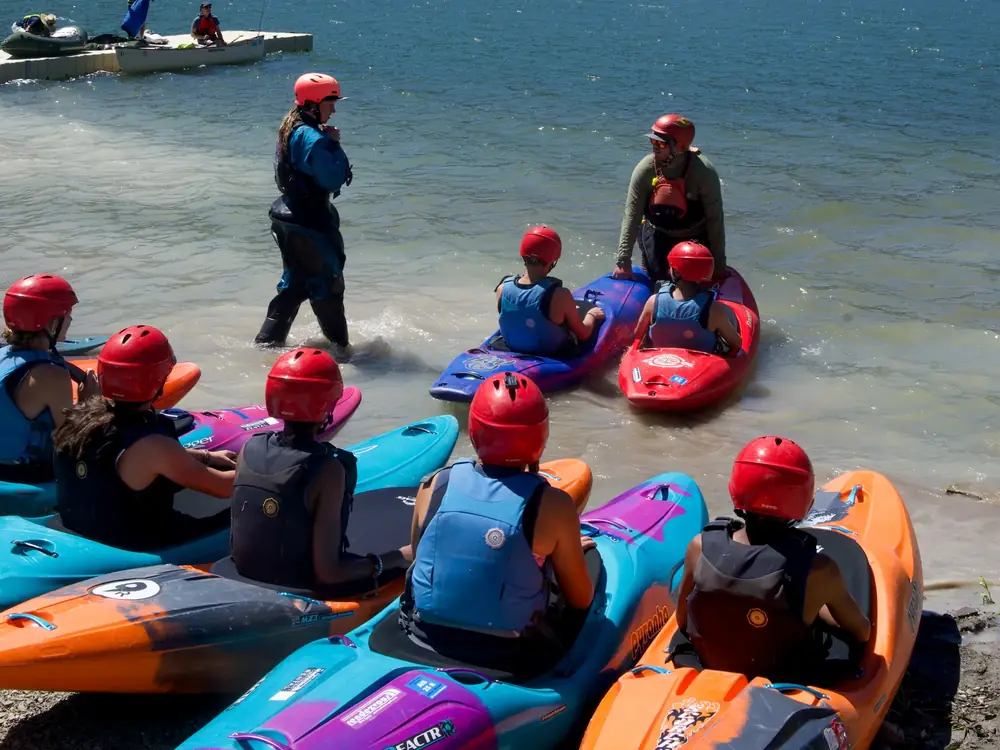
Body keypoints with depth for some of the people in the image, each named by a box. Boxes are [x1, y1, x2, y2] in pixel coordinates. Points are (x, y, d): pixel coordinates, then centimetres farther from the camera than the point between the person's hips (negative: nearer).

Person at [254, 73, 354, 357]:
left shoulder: (291, 131, 11)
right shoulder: (312, 138, -22)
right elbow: (333, 179, -24)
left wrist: (329, 143, 4)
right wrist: (335, 145, -14)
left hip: (289, 219, 10)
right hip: (309, 225, -10)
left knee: (295, 284, 19)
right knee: (328, 282, 3)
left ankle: (268, 341, 23)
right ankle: (340, 344, 15)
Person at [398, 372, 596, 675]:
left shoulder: (434, 485, -10)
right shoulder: (553, 506, -19)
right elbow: (581, 600, -6)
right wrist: (570, 552, 15)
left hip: (425, 640, 4)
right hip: (507, 658, -3)